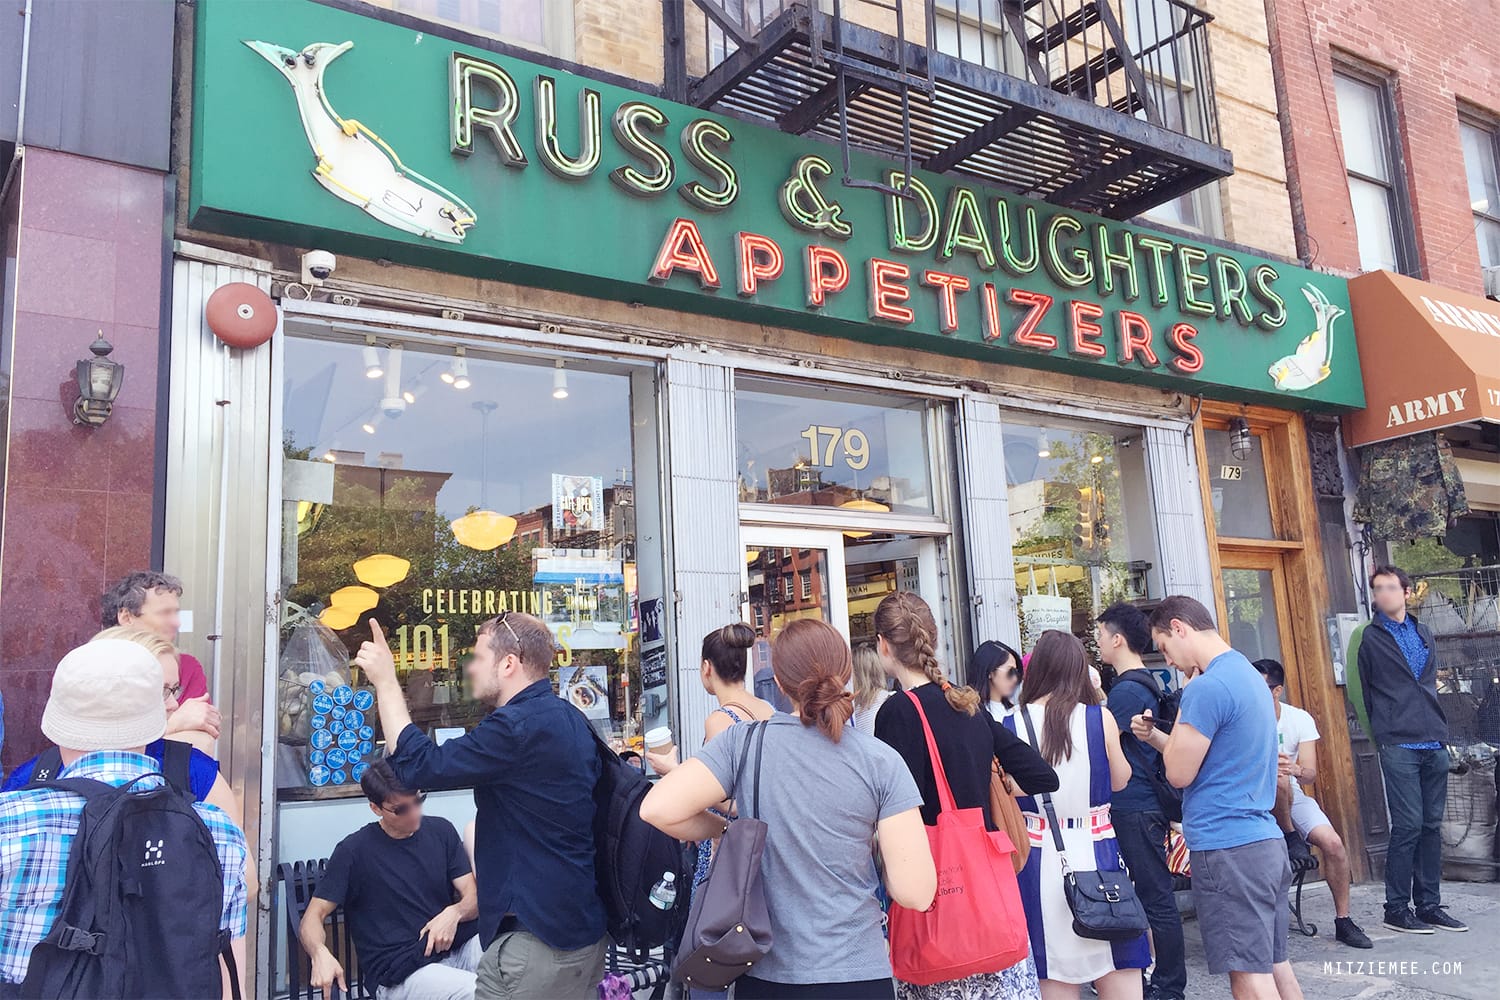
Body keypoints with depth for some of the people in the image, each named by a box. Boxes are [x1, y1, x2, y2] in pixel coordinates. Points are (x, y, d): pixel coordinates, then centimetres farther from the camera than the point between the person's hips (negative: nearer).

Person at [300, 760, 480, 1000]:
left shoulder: (441, 831, 9)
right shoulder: (354, 851, -1)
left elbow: (474, 897, 8)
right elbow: (313, 917, 0)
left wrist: (454, 912, -15)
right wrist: (320, 954, -22)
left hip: (458, 947, 4)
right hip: (400, 973, -4)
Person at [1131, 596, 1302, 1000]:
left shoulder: (1207, 688, -18)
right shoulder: (1247, 673, 13)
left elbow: (1179, 773, -12)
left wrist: (1185, 699, -5)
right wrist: (1154, 735, 8)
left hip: (1226, 848, -10)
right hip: (1265, 840, 10)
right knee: (1274, 964, 15)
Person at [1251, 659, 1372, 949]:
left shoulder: (1300, 719, -6)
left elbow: (1310, 774, -14)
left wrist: (1297, 769, -39)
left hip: (1292, 797, 3)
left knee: (1333, 843, -18)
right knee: (1277, 779, -36)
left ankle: (1343, 920, 0)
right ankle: (1289, 836, -10)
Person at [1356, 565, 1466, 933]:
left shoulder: (1424, 633, 14)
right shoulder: (1370, 638, -1)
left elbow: (1431, 682, 20)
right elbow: (1366, 695, 3)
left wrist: (1437, 726, 13)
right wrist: (1385, 733, 5)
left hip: (1434, 744, 5)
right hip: (1399, 747, -5)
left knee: (1432, 825, 8)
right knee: (1408, 826, -7)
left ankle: (1429, 905, 16)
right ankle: (1397, 909, 2)